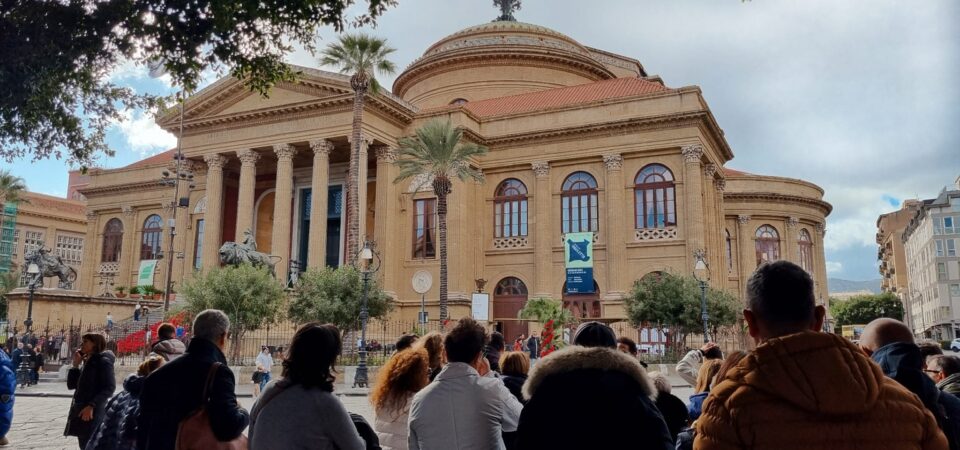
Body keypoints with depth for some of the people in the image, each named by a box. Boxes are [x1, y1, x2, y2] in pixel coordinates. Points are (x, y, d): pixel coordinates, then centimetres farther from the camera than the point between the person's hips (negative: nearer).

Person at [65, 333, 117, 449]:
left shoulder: (103, 361, -9)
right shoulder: (87, 362, 16)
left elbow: (109, 388, -17)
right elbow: (71, 385, 15)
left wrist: (91, 406, -22)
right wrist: (76, 364, 7)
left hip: (93, 413, -9)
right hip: (80, 411, 9)